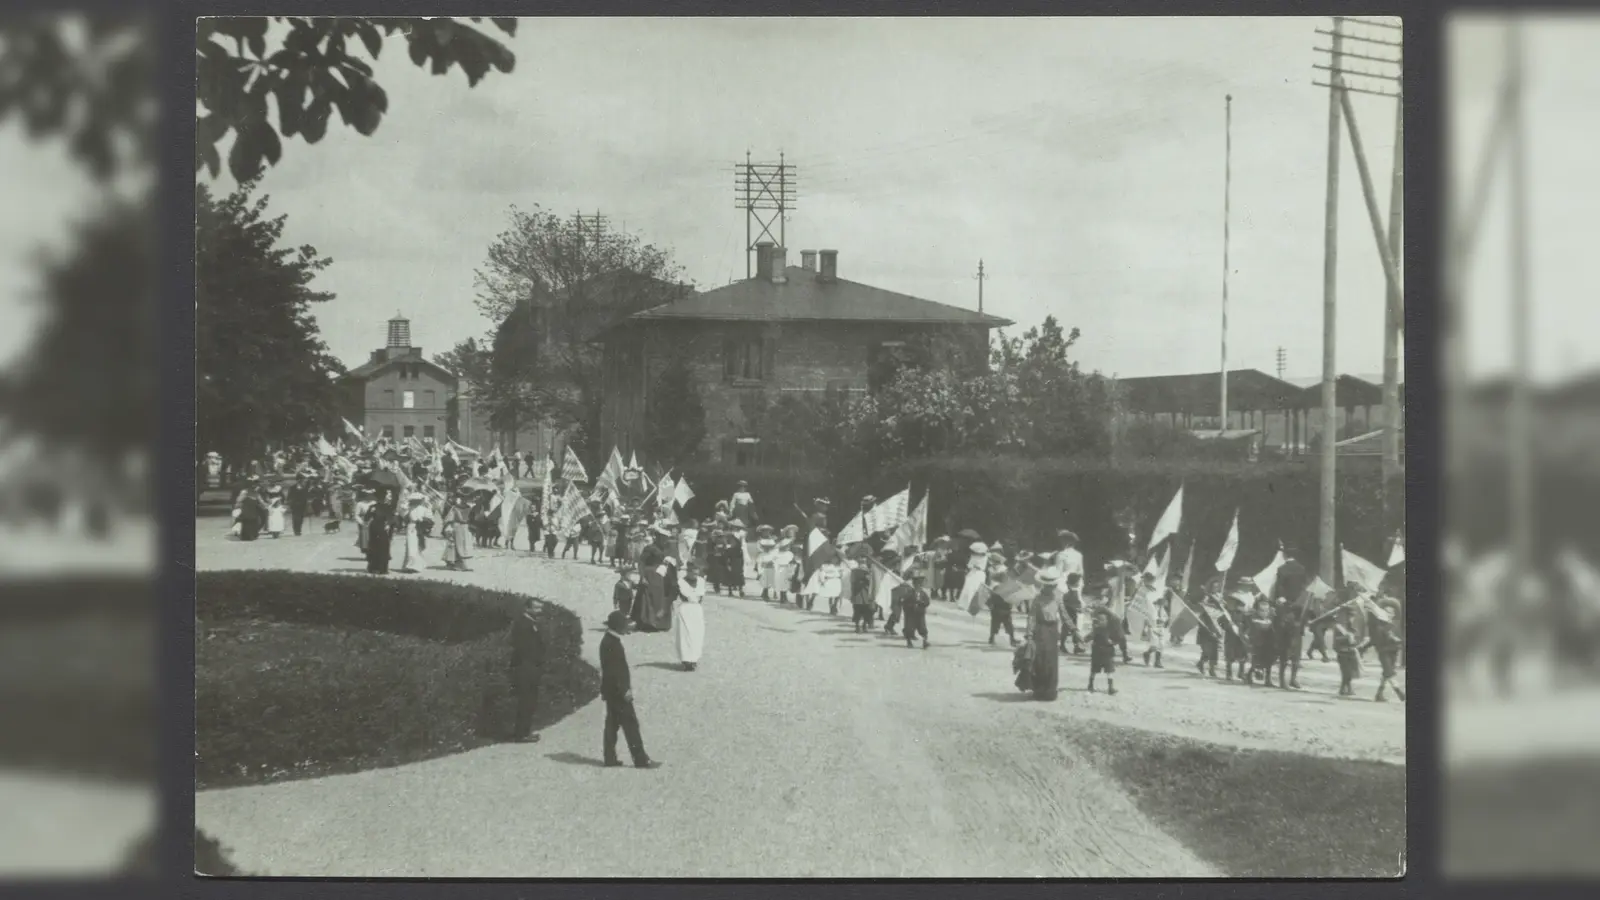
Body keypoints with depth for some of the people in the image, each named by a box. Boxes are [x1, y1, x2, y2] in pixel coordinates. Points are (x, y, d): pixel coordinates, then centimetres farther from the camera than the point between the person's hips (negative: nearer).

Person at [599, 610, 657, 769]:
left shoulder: (607, 641, 10)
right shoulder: (613, 643, -21)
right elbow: (615, 671, -23)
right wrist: (624, 691, -19)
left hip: (610, 691, 10)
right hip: (618, 692, -10)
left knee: (612, 724, 13)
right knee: (630, 724, -6)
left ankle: (610, 759, 16)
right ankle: (641, 759, -4)